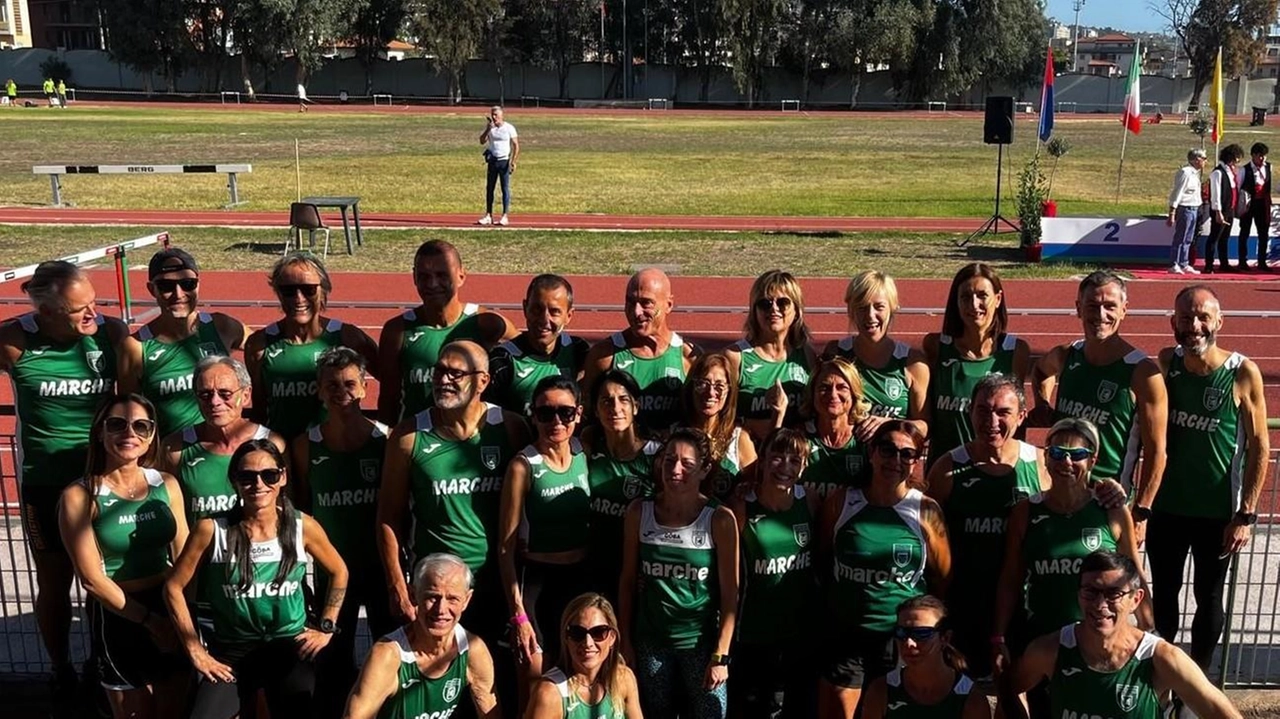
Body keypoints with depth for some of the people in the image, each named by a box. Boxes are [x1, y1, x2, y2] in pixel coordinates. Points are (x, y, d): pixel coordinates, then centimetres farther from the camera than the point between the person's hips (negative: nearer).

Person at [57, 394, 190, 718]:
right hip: (116, 616, -3)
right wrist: (149, 620, -11)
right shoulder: (80, 495, -13)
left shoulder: (166, 485, -1)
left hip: (170, 608, 4)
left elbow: (184, 557, 4)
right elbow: (92, 579, -12)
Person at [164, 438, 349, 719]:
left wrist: (326, 627, 5)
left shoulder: (302, 527, -5)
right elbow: (173, 587, -1)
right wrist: (195, 650, -2)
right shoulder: (212, 530, -10)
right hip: (231, 652, -1)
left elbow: (339, 573, 11)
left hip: (291, 646, 1)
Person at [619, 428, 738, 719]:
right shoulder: (639, 512, -5)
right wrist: (625, 641, 3)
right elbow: (628, 580, 2)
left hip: (701, 642, -2)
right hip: (650, 641, 3)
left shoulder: (719, 519, -13)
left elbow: (730, 594, -9)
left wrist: (721, 655, -12)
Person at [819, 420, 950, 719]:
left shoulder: (926, 510, -6)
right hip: (846, 635, 1)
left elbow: (944, 577, 3)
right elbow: (822, 558, 8)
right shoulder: (841, 501, -3)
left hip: (905, 639, -1)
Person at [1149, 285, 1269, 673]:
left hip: (1218, 512, -2)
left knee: (1209, 600, 14)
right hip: (1167, 506, 2)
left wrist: (1246, 514, -11)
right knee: (1163, 595, 16)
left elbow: (1259, 447, -9)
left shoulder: (1243, 373, -14)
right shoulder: (1165, 364, -6)